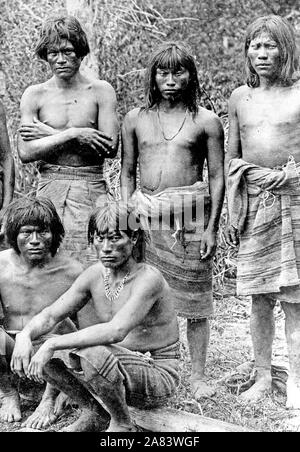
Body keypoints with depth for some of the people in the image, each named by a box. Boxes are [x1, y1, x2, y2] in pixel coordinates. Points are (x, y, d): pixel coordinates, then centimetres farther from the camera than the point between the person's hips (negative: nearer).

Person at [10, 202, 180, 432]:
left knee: (92, 353, -35)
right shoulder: (95, 275, -2)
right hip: (125, 370, 7)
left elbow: (116, 331, -38)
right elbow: (50, 315, -4)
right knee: (43, 358, -8)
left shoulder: (148, 278, -24)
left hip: (158, 376, -7)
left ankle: (124, 424, -8)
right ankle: (94, 412, 10)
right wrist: (25, 335, -26)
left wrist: (53, 344, -37)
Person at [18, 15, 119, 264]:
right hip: (49, 188, 1)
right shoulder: (35, 95, 5)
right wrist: (73, 134, -13)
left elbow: (111, 148, -9)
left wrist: (49, 133, -7)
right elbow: (25, 153, -4)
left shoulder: (101, 91, 1)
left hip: (91, 188, -1)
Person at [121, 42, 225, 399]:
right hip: (145, 214, 2)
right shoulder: (135, 119, 10)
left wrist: (211, 227, -3)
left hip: (190, 214, -2)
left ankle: (198, 375, 16)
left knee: (195, 297, 3)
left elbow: (217, 177, 3)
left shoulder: (206, 121, 3)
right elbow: (127, 173, 13)